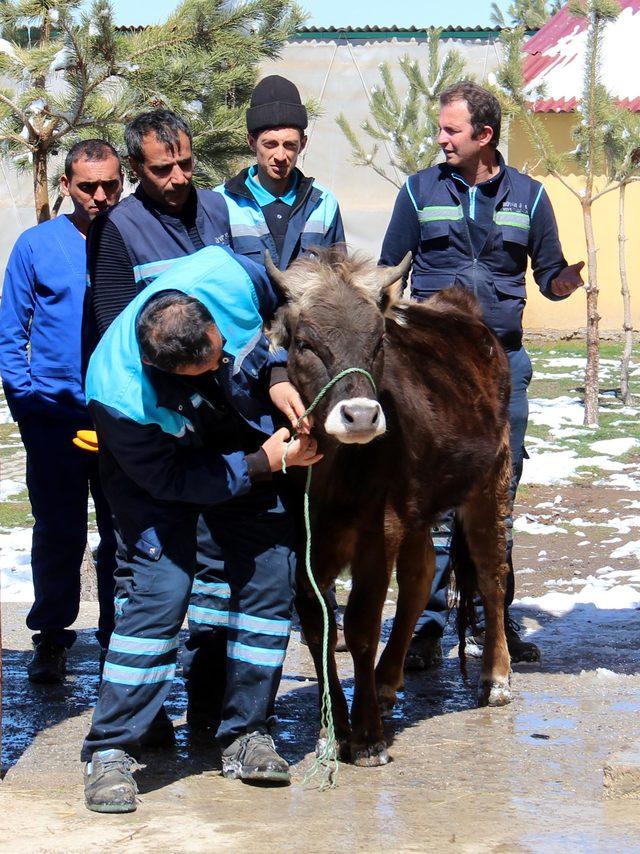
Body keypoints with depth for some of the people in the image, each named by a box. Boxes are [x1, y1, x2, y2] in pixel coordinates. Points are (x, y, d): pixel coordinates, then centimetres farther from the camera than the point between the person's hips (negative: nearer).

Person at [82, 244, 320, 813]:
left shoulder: (228, 276, -32)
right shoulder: (121, 395, -39)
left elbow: (286, 313, -7)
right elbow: (168, 478, -25)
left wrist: (278, 377, -21)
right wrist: (265, 463, -27)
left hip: (243, 434, 5)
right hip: (158, 457, -5)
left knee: (272, 568, -3)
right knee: (159, 583, -17)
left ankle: (246, 733, 9)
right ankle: (111, 752, -8)